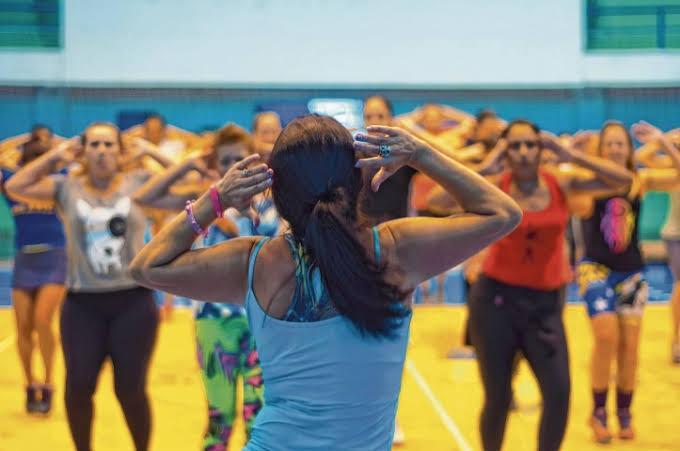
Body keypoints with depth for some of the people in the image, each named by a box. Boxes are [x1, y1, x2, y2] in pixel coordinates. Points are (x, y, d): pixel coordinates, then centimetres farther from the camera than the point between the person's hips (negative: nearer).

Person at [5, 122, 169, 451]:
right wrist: (55, 156, 0)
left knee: (131, 389, 2)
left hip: (133, 301, -1)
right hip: (83, 304, 1)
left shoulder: (138, 184, 3)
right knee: (78, 386, 1)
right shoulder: (67, 188, 4)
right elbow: (14, 187, -4)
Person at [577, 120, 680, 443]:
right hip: (597, 268, -3)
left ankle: (624, 412, 20)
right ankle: (599, 412, 2)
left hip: (631, 271, 3)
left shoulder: (641, 180, -1)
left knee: (630, 343, 2)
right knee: (606, 336, -15)